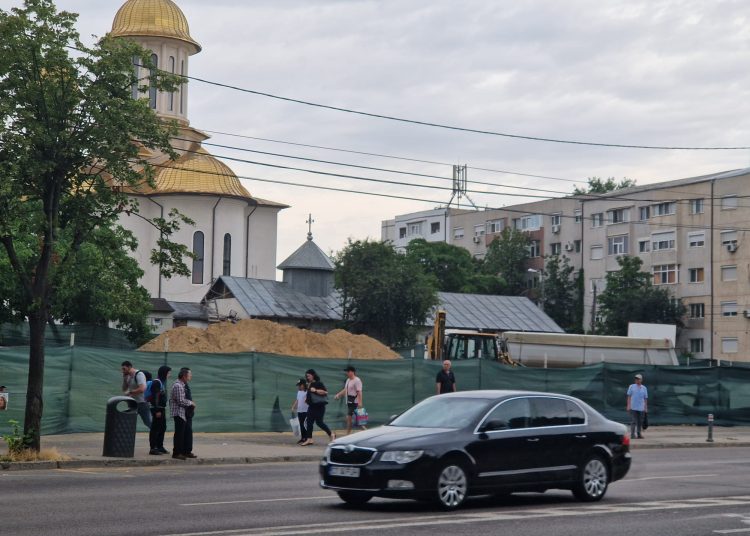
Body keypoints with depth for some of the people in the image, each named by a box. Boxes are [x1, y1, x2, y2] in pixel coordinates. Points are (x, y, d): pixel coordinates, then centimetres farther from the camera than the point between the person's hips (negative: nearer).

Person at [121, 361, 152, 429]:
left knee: (148, 423, -5)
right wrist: (124, 378, 0)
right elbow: (124, 389, 13)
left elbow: (142, 389, -29)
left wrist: (130, 392, -18)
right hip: (133, 404, 8)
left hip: (142, 404, -8)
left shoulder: (139, 374, -17)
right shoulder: (128, 376, 9)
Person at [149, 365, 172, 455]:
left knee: (162, 428, 14)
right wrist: (157, 410, -22)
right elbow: (155, 397, -20)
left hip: (162, 408, 10)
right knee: (155, 428, -6)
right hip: (157, 408, -10)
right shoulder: (156, 382, -15)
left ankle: (160, 447, 22)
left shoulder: (162, 382, 15)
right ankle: (153, 448, -3)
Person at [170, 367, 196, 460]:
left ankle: (187, 451, 20)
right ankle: (177, 453, 3)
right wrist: (191, 403, -10)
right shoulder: (177, 386, -19)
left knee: (188, 432, 12)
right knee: (179, 433, -4)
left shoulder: (185, 385, 13)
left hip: (187, 412, 10)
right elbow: (181, 401, -23)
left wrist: (191, 404, 8)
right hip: (179, 413, -10)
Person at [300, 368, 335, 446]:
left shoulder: (319, 383, -9)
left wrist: (315, 390, -22)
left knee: (319, 422, -8)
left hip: (319, 406, -8)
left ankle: (331, 434, 9)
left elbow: (325, 392, -19)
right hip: (311, 406, 8)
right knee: (309, 422, 2)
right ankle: (309, 439, 3)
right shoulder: (309, 384, 15)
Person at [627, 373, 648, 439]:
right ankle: (632, 434, -9)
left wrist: (646, 408, 8)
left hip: (641, 408, 3)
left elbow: (645, 398, 12)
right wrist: (628, 406, -5)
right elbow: (629, 396, 3)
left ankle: (639, 434, 14)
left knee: (640, 422, 6)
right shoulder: (631, 387, 4)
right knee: (633, 421, -8)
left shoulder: (644, 388, 10)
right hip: (633, 407, -3)